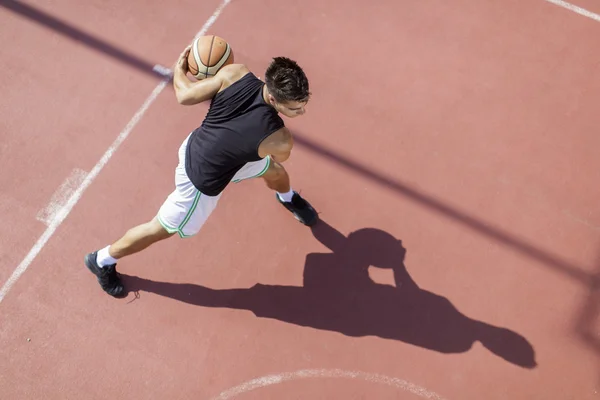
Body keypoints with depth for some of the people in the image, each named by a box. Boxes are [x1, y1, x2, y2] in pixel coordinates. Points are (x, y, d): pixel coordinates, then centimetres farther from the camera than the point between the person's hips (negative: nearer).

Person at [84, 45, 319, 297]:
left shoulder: (235, 74, -30)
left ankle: (288, 198, 68)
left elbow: (185, 96, -16)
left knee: (275, 172, 29)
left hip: (195, 146, 7)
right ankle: (102, 260, 46)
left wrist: (179, 69, 5)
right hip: (202, 180, -7)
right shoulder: (281, 141, -39)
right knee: (162, 230, 20)